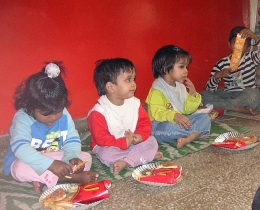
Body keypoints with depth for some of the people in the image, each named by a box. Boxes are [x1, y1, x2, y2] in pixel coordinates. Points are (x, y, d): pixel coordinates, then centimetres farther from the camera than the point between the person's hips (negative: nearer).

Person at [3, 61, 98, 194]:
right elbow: (20, 148, -41)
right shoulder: (23, 119, -25)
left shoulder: (64, 115, -10)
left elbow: (72, 140, -6)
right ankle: (73, 178, -29)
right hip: (28, 161, -4)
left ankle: (44, 180, -24)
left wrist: (73, 157, -30)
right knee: (21, 169, -37)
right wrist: (51, 164, -50)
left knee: (86, 157, -10)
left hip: (56, 158, 5)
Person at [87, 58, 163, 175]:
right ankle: (147, 156, -22)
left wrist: (140, 136, -19)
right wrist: (124, 143, -27)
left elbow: (145, 122, 3)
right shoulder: (99, 111, -20)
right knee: (106, 155, -34)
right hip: (109, 146, -5)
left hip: (132, 142, 5)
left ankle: (125, 163, -24)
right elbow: (101, 138, -21)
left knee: (151, 141, -13)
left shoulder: (134, 103, -4)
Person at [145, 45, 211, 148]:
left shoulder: (181, 86, 10)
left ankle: (187, 139, -25)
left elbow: (187, 110, 11)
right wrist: (174, 116, -43)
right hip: (160, 125, -8)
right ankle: (198, 132, -10)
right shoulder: (157, 90, -16)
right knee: (169, 127, -40)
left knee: (204, 118, -3)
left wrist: (192, 94, -6)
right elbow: (157, 113, -26)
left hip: (180, 121, 8)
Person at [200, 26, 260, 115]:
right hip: (227, 94, 2)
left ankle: (221, 108, -21)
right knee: (201, 96, -22)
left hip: (246, 96, -2)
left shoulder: (251, 57, 2)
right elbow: (209, 89, -1)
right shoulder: (222, 63, 3)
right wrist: (216, 76, -21)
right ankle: (239, 109, -25)